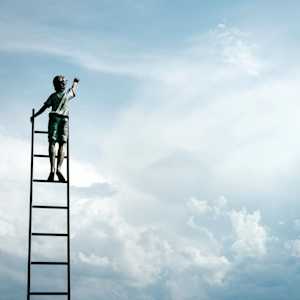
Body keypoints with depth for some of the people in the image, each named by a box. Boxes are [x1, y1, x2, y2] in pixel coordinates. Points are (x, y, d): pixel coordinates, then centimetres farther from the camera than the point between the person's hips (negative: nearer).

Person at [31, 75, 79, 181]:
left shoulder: (53, 96, 9)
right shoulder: (68, 93, 11)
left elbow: (44, 107, 4)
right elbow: (74, 90, 33)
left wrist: (34, 116, 14)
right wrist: (75, 82, 52)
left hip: (54, 118, 0)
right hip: (64, 120, 0)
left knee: (52, 143, -6)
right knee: (62, 144, -3)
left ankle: (52, 169, -21)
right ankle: (59, 168, -23)